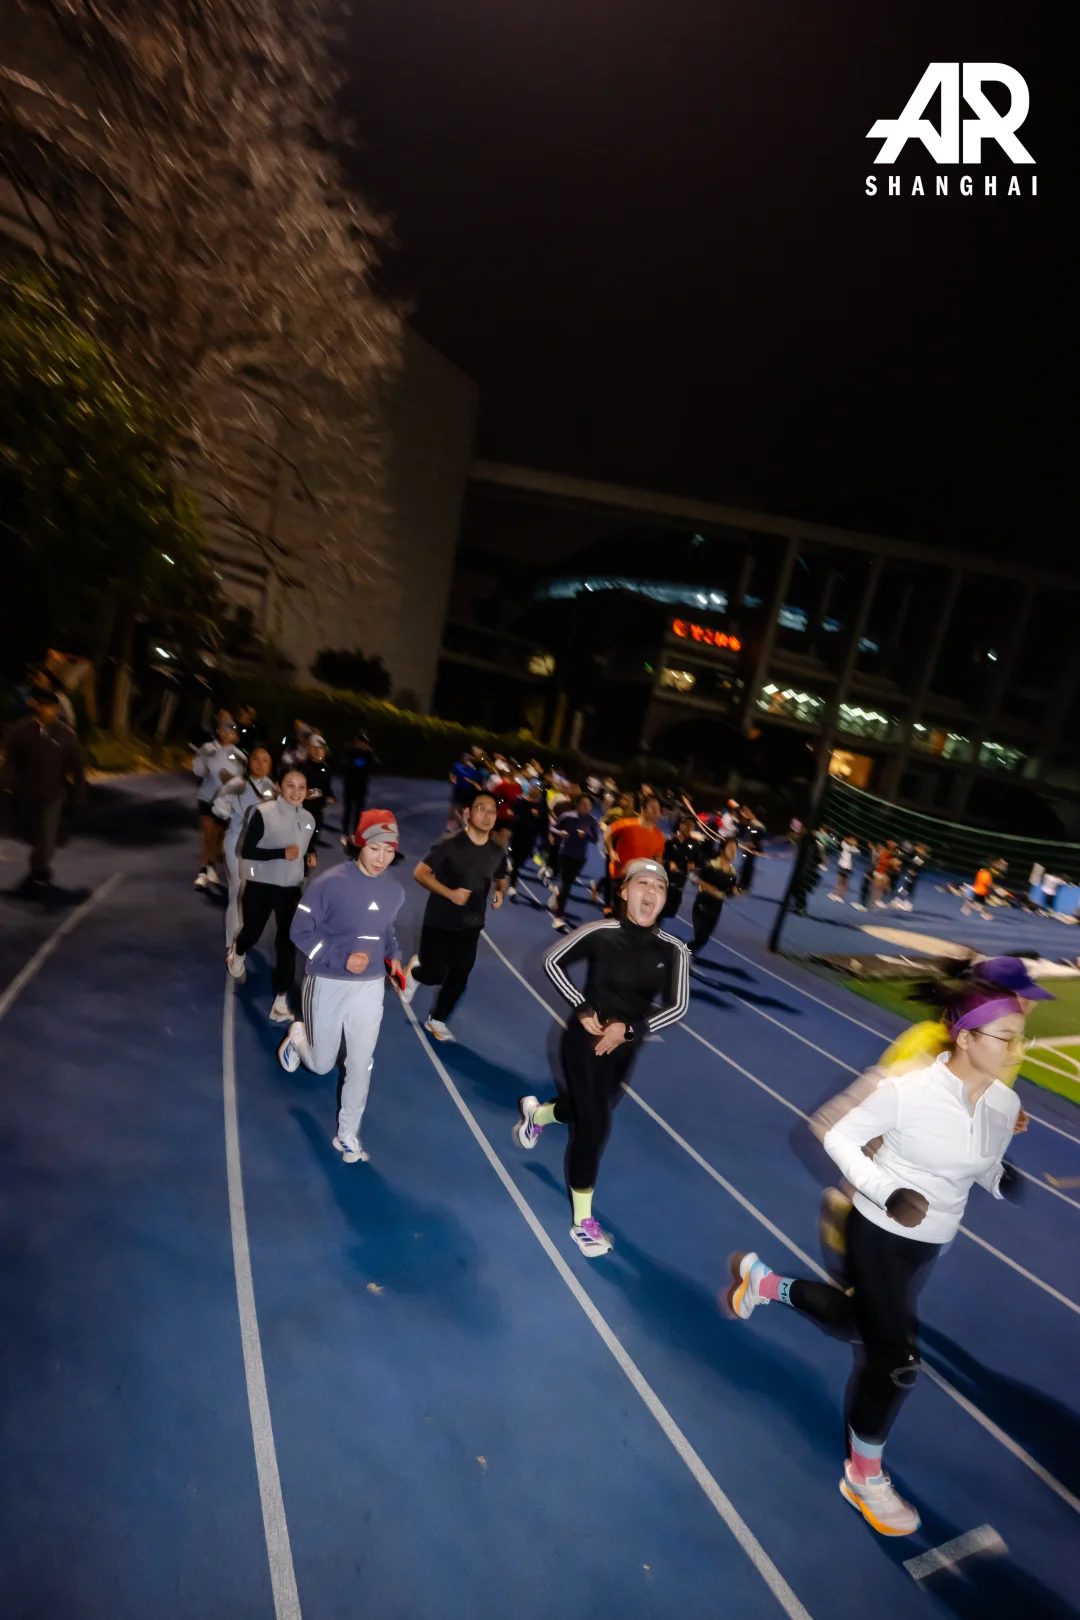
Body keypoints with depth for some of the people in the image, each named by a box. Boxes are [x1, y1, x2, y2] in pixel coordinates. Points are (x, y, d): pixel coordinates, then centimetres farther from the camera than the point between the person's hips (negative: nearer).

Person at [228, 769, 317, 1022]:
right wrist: (281, 853, -25)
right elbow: (246, 851, -15)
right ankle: (237, 953, 55)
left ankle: (281, 1001, 12)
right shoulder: (263, 813, -17)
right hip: (260, 886, -3)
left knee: (287, 942, 1)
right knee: (252, 934, 16)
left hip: (291, 889, 3)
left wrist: (309, 858, -5)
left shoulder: (308, 819, 1)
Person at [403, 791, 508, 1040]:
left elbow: (500, 879, 16)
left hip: (471, 924, 4)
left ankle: (436, 1020, 32)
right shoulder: (450, 844, -18)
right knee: (435, 974, -5)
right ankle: (414, 969, 32)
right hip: (439, 921, -4)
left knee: (459, 976, 8)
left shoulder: (497, 853, -3)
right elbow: (420, 873, -17)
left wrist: (499, 893, -8)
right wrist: (450, 893, -28)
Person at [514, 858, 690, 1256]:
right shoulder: (600, 934, -22)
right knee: (595, 1125, -3)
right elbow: (553, 961, -10)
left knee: (591, 1110, 24)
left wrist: (628, 1029, -20)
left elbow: (678, 1007, -11)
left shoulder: (673, 951, -14)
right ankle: (583, 1220, 18)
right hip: (586, 1038, -5)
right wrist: (582, 1009, -15)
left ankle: (536, 1113, 57)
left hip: (626, 1047, 5)